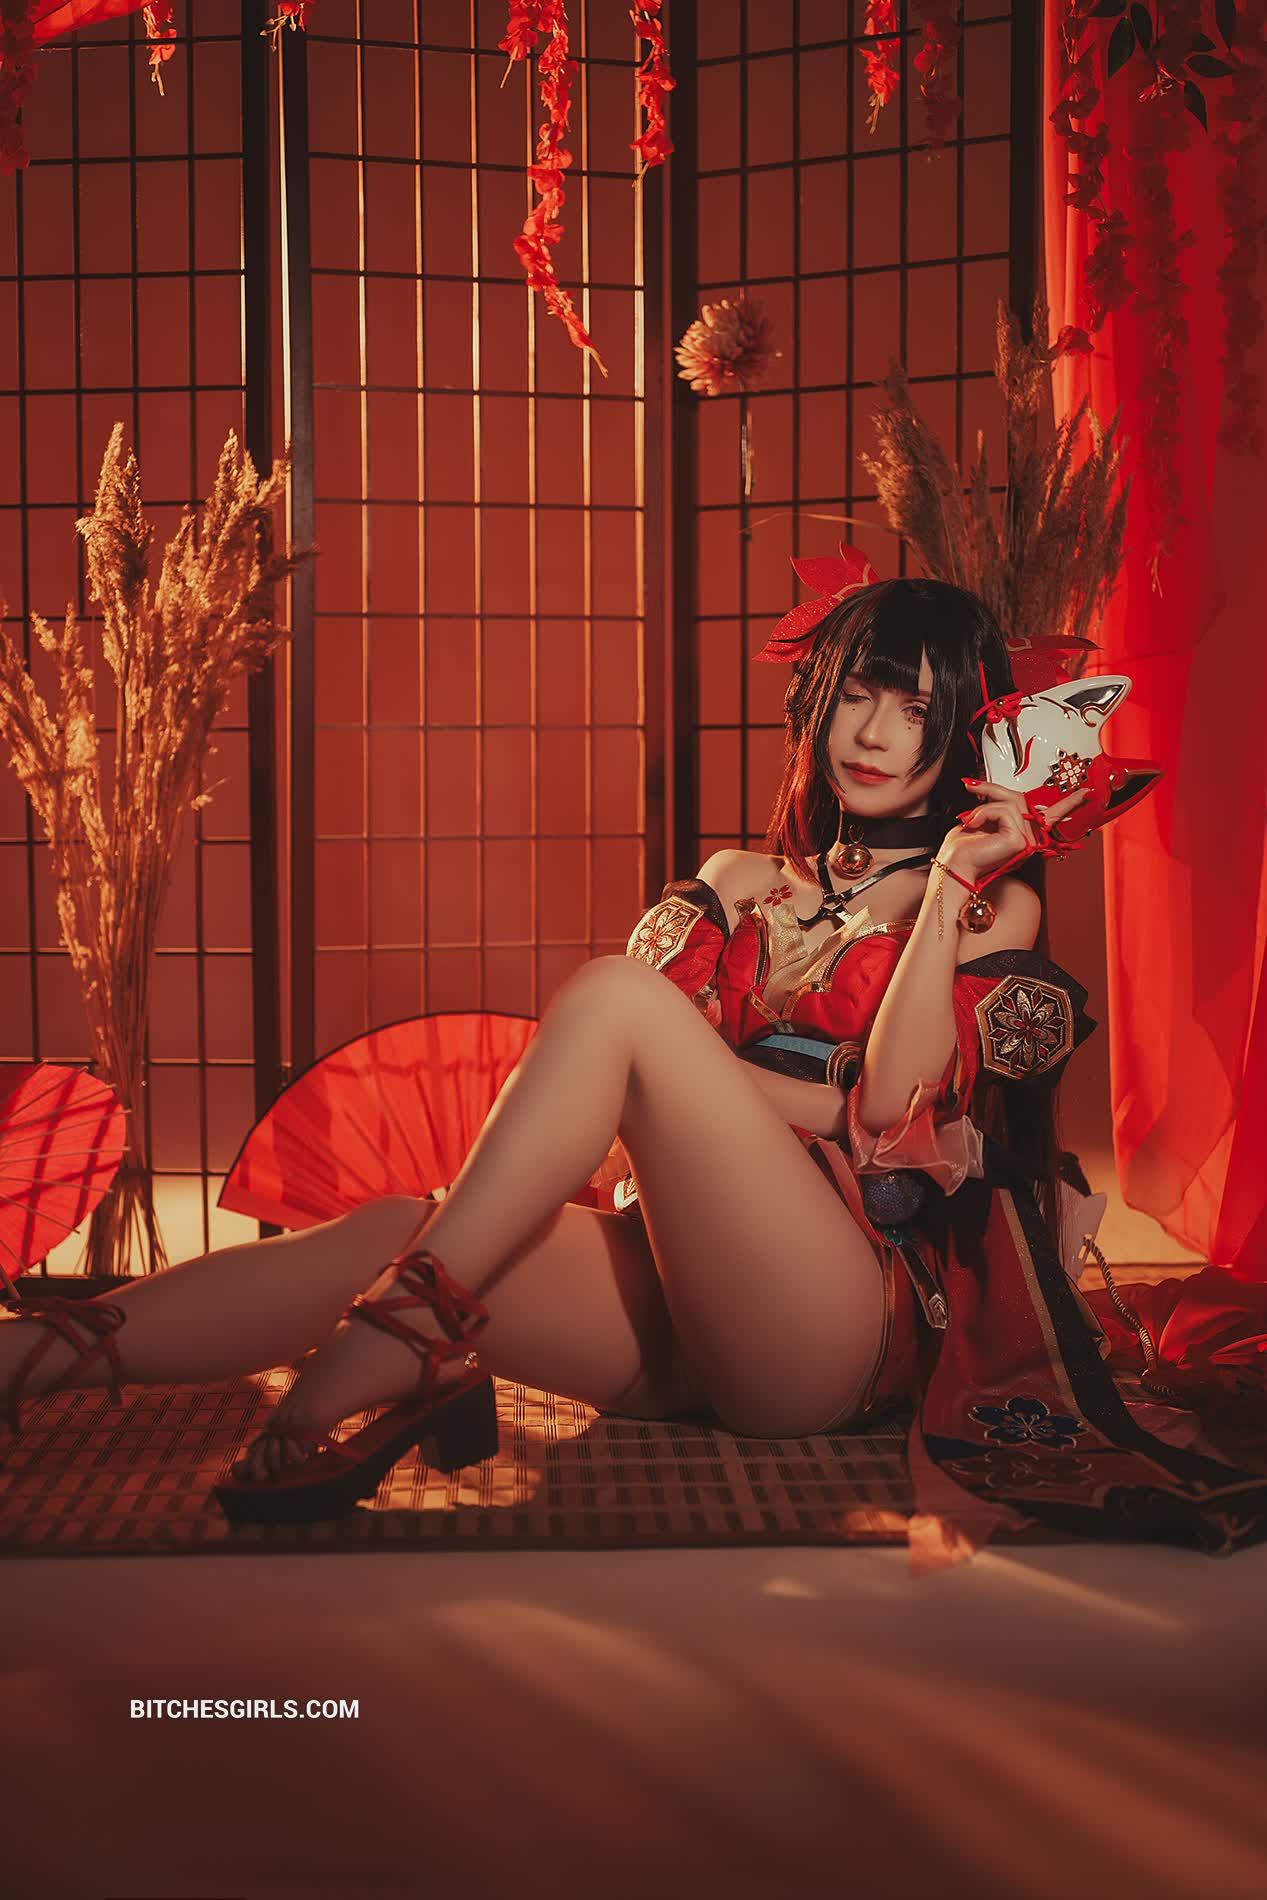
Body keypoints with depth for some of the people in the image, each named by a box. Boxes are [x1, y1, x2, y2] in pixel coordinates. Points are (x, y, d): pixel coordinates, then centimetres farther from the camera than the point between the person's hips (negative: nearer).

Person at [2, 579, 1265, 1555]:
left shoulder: (996, 903, 12)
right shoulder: (747, 882, 24)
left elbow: (900, 1105, -6)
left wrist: (947, 887, -8)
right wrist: (825, 1097, -4)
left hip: (844, 1331, -4)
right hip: (679, 1304, 5)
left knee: (614, 994, -24)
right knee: (396, 1228, -23)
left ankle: (392, 1348, -32)